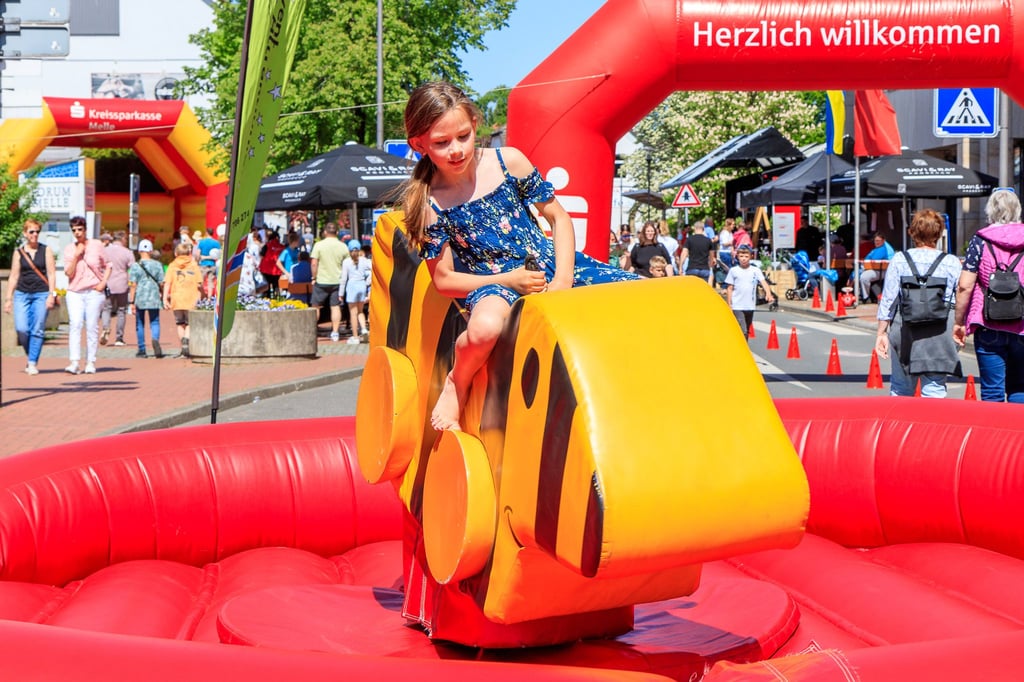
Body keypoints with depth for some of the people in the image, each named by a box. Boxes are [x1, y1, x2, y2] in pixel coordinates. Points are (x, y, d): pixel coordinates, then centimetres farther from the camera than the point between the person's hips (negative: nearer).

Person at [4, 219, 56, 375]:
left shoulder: (46, 250, 5)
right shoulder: (19, 252, 9)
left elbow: (51, 274, 3)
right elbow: (13, 276, 11)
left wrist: (51, 295, -7)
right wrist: (8, 299, 8)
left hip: (41, 294, -1)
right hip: (22, 293, 1)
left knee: (37, 330, -5)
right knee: (21, 328, -10)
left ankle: (33, 363, 3)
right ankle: (30, 355, 14)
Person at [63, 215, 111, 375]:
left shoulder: (97, 245, 3)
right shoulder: (69, 249, 5)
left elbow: (107, 266, 11)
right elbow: (69, 273, -3)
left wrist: (103, 282, -3)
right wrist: (76, 255, -12)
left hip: (94, 292, 0)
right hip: (75, 292, 0)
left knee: (92, 327, -1)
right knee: (75, 325, -13)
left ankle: (90, 363, 7)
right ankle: (74, 363, -19)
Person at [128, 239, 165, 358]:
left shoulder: (135, 266, -4)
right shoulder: (157, 265, 1)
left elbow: (133, 285, -8)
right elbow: (162, 283, 2)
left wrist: (131, 302, -6)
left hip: (139, 299, -1)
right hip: (154, 299, 1)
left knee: (140, 324, 11)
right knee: (155, 322, 6)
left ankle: (142, 350, 13)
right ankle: (155, 339, -24)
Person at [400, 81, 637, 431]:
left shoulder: (509, 161, -4)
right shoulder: (430, 204, -8)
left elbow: (558, 217, 4)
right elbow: (444, 279, -5)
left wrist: (563, 280, -8)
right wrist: (509, 280, -15)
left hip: (550, 266, 4)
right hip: (492, 283, -3)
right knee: (484, 327, -43)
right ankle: (457, 383, -8)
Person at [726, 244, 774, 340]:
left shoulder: (756, 270, 3)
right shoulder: (733, 270, 0)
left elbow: (763, 283, -9)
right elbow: (729, 288, 3)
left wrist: (769, 294, -28)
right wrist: (729, 305, 0)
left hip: (750, 306, 3)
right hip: (737, 306, -3)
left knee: (747, 331, 16)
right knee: (742, 331, -15)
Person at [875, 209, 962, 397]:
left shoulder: (899, 260, 1)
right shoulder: (952, 263, 0)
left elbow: (888, 300, 1)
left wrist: (882, 332, 7)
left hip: (904, 331, 1)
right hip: (940, 332, -1)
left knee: (900, 390, 13)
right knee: (934, 392, 3)